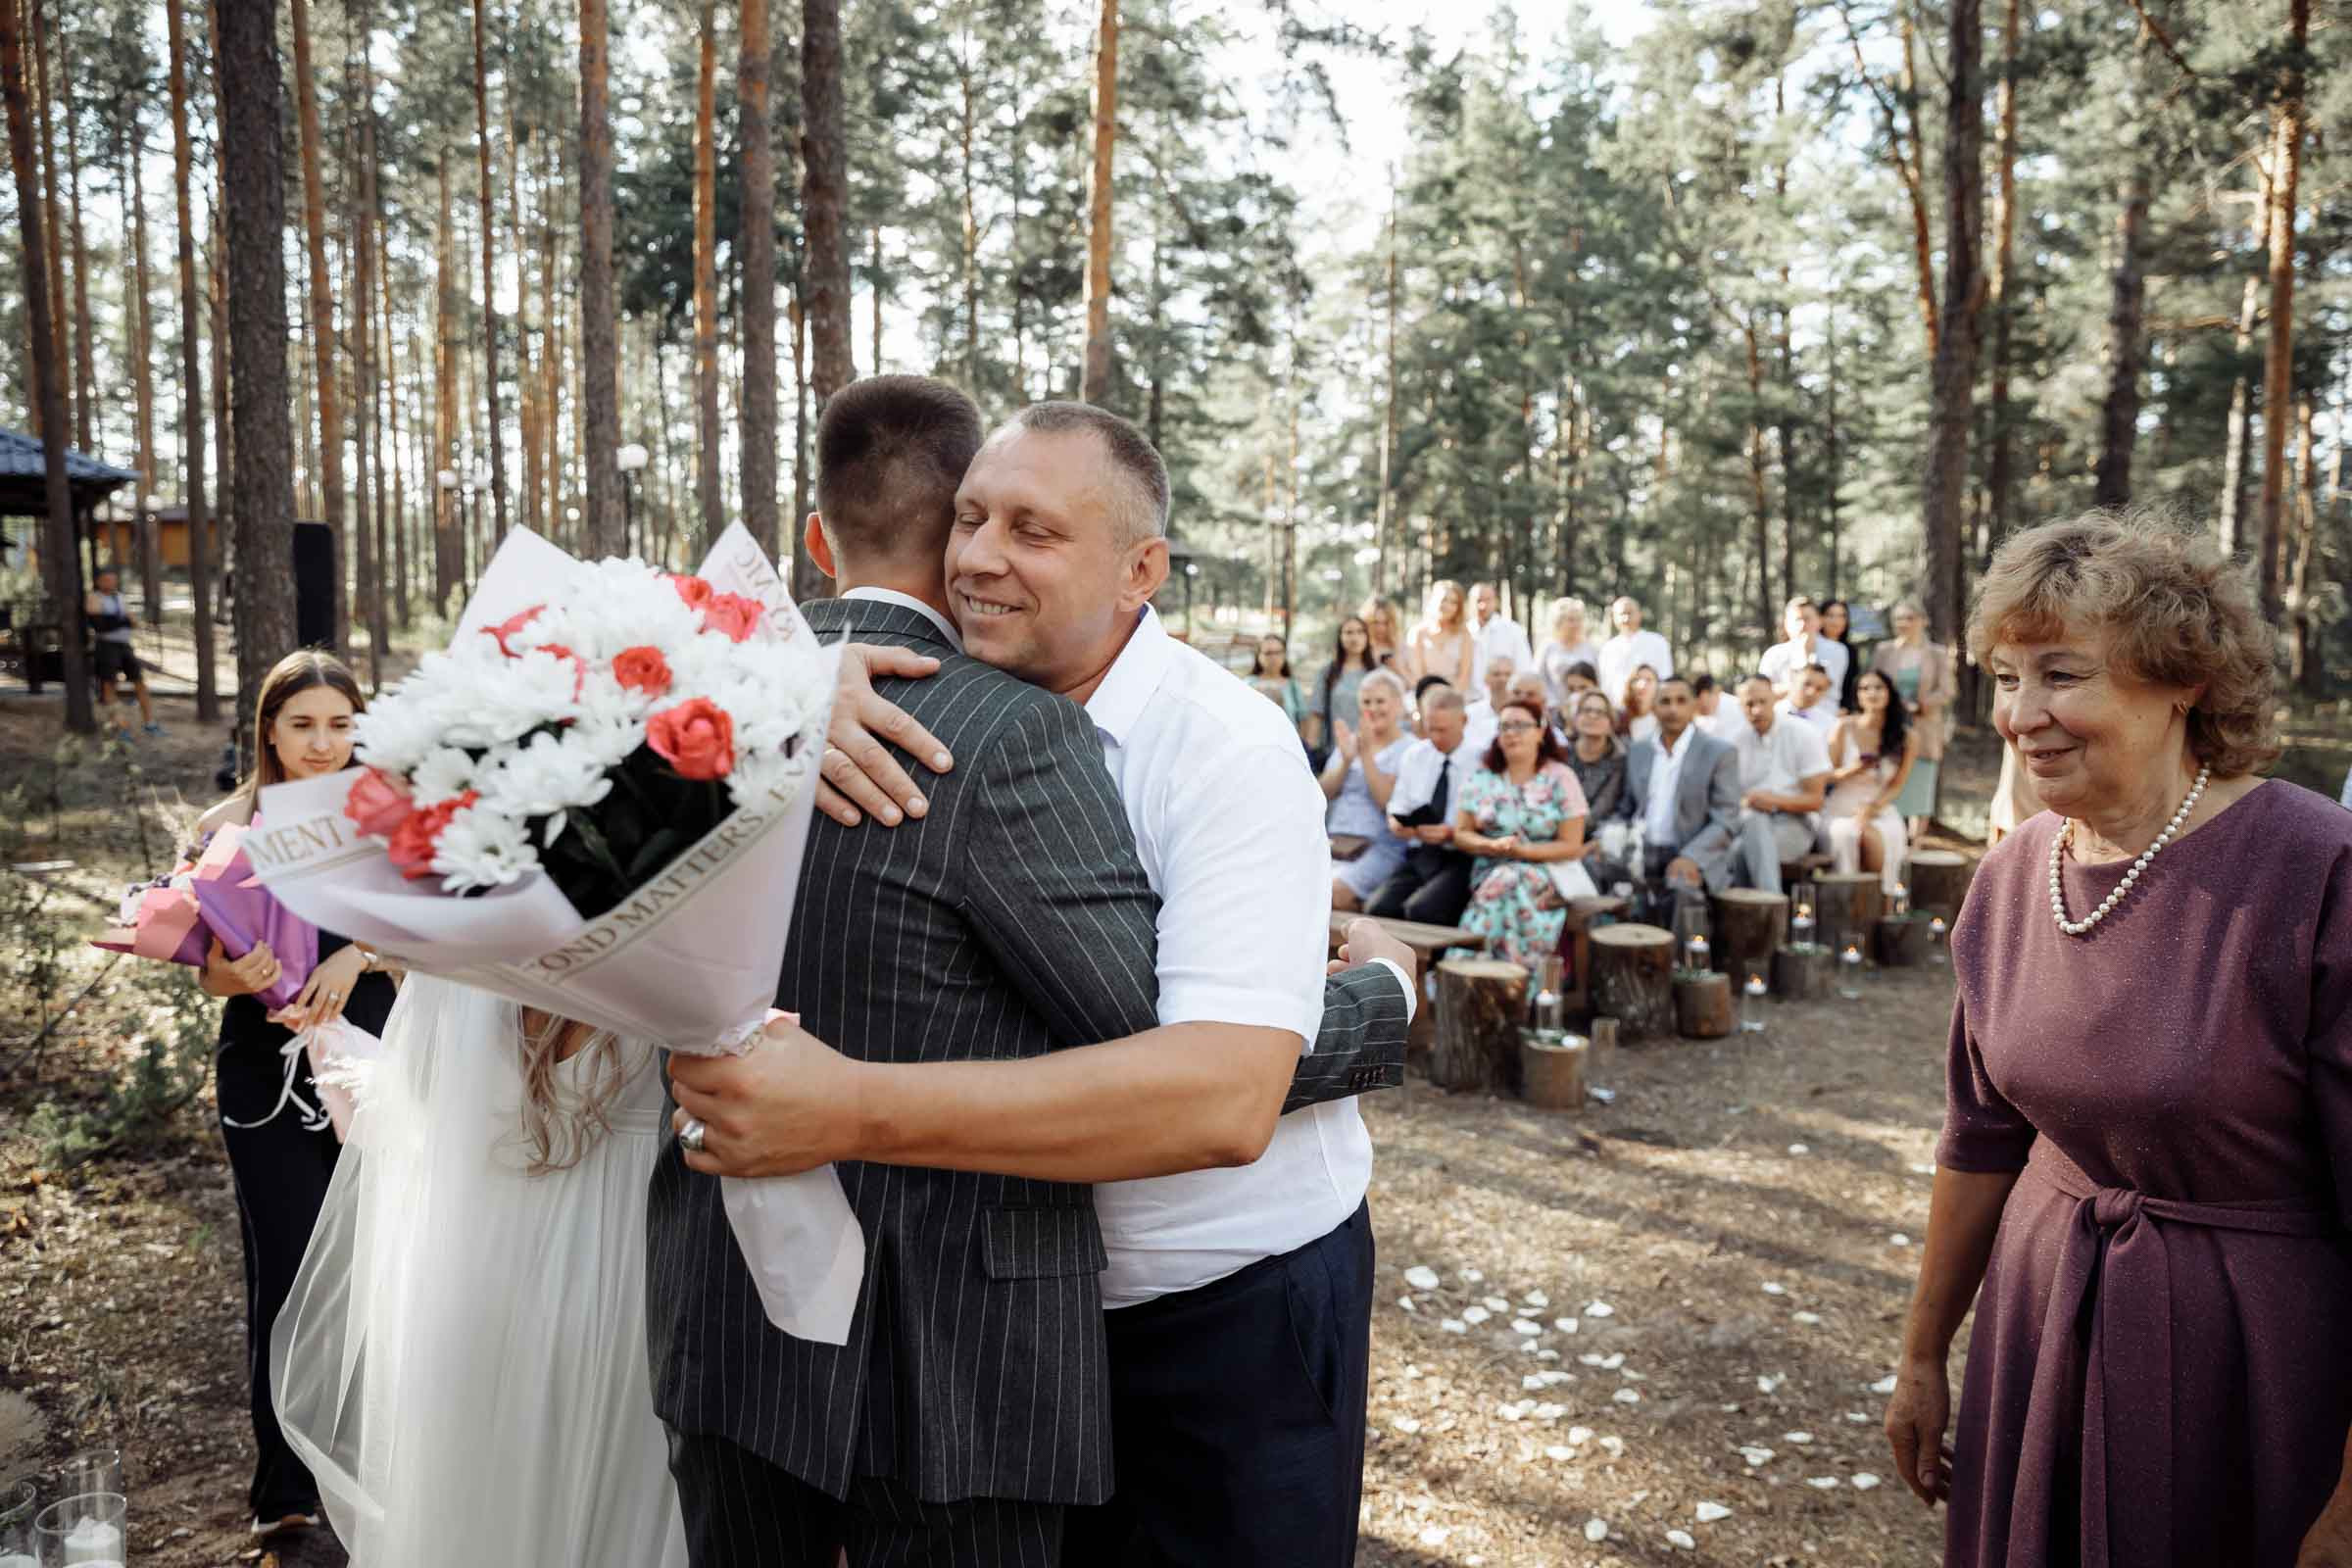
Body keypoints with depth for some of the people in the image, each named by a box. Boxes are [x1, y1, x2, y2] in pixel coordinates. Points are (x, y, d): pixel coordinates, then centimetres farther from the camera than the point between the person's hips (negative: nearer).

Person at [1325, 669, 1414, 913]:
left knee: (1334, 891, -30)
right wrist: (1346, 761, -8)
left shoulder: (1409, 749, 0)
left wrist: (1366, 755, -14)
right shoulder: (1349, 740, 18)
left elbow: (1388, 801, -12)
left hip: (1381, 847, -5)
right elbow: (1325, 792, 8)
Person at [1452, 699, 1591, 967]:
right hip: (1491, 869, 2)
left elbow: (1572, 846, -3)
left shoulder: (1560, 778, -1)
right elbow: (1461, 834, 6)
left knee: (1507, 883, -33)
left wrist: (1522, 850, -16)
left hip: (1550, 870, -2)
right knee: (1503, 882, -32)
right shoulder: (1482, 776, 7)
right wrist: (1493, 846, -15)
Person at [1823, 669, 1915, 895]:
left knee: (1874, 836, -34)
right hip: (1840, 808, -1)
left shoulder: (1907, 738, 5)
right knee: (1845, 832, -35)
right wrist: (1853, 770, -17)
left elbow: (1896, 787, 4)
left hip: (1880, 810, 1)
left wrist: (1871, 808, -13)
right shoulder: (1844, 727, 1)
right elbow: (1826, 776, 3)